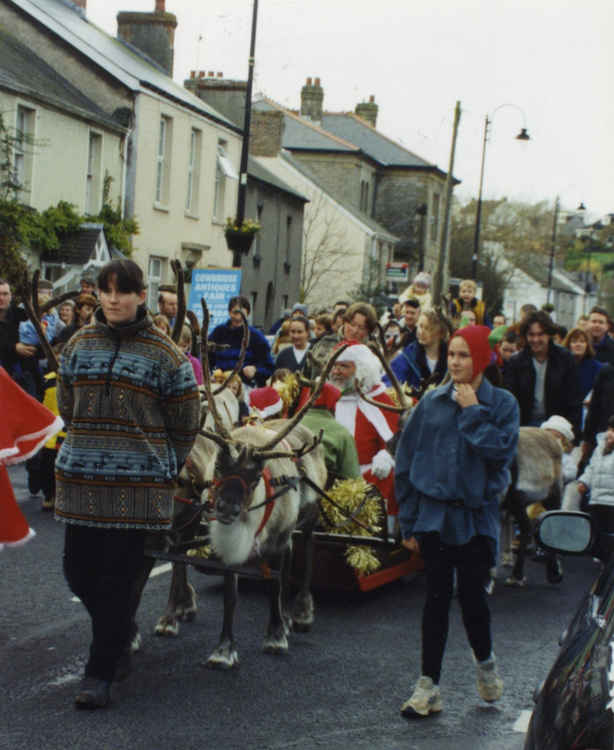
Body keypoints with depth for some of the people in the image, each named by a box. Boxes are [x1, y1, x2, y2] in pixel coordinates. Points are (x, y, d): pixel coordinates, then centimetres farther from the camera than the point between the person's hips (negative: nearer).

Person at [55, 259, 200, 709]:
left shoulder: (164, 353, -3)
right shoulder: (79, 345, 8)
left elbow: (186, 423, 3)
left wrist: (162, 467, 7)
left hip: (138, 483, -4)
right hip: (80, 478, 4)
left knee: (120, 577, -2)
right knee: (79, 571, 6)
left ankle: (101, 673, 7)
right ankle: (120, 636, 34)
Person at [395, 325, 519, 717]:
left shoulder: (502, 403, -2)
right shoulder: (432, 402, 3)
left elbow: (502, 451, -17)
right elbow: (407, 460, 5)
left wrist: (473, 413, -12)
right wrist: (409, 520, 3)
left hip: (476, 515, -2)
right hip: (435, 514, 2)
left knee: (473, 596, 1)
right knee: (437, 599, 4)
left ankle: (486, 661, 31)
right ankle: (429, 686, 9)